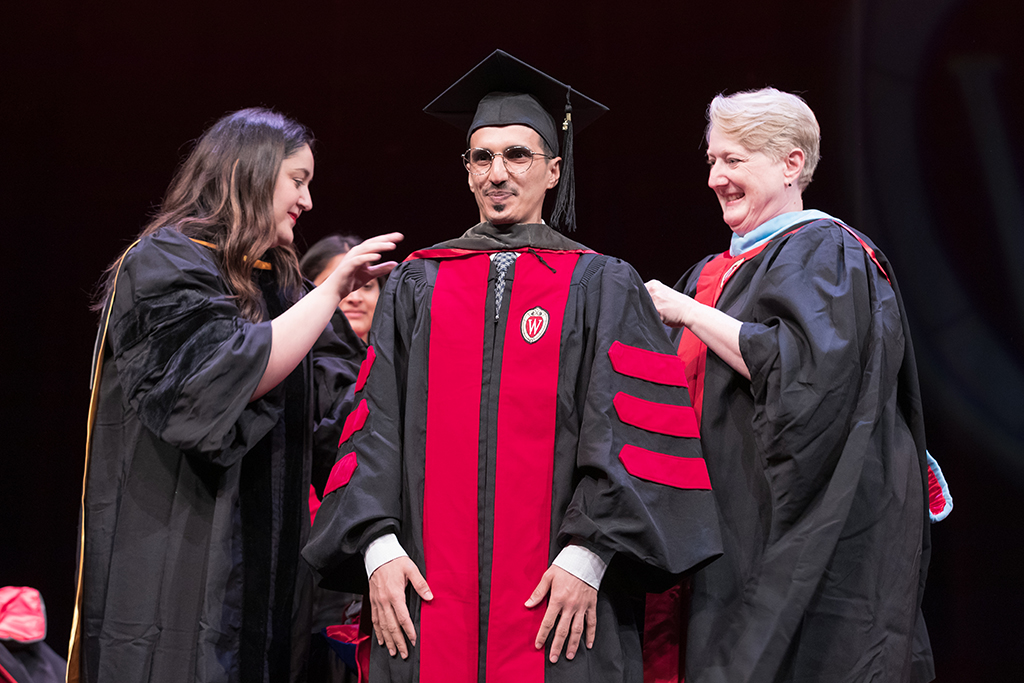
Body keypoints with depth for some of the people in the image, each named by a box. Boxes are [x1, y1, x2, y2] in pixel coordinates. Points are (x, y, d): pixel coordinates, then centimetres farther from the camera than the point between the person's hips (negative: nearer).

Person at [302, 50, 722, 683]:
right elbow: (377, 424, 8)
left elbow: (633, 431, -2)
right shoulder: (417, 285, 14)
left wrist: (587, 557, -13)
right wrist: (378, 546, -5)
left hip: (560, 593, -2)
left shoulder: (603, 288, 7)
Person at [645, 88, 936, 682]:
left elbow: (805, 369, -23)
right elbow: (697, 391, 25)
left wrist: (686, 312, -16)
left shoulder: (825, 254, -7)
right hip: (738, 532, 8)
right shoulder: (717, 273, 18)